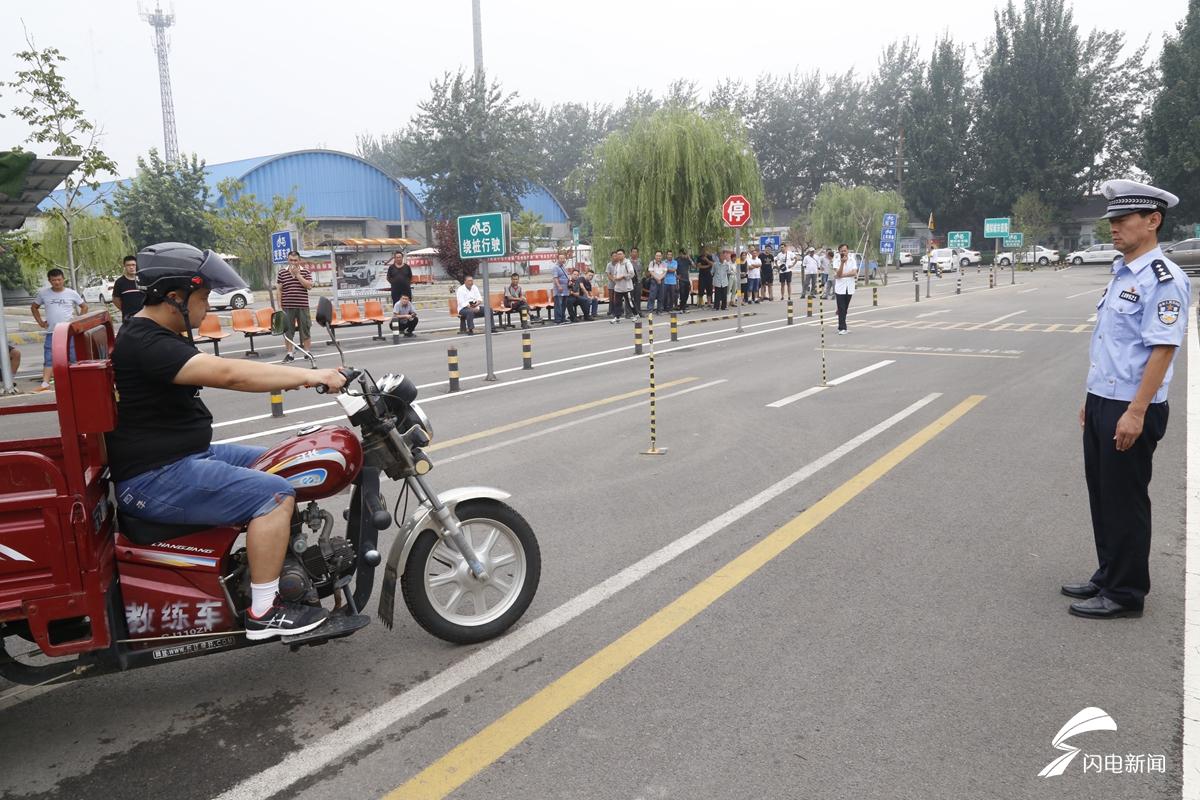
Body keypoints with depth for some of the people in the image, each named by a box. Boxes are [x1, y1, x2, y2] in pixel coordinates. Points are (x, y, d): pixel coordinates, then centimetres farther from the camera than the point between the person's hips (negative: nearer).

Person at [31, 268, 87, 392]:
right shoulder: (43, 293, 3)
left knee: (73, 358, 4)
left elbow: (84, 307, 11)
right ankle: (45, 384, -9)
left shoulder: (71, 293, 0)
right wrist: (40, 322, 6)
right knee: (49, 359, -5)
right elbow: (34, 307, 16)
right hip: (51, 333, 1)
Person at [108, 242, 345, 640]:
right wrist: (308, 375, -29)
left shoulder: (160, 337, 14)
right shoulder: (145, 344, -21)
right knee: (276, 495, -21)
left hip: (186, 456, 11)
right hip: (157, 479, -11)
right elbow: (228, 373, -31)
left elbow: (218, 372, 14)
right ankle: (263, 612, -13)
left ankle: (284, 560, 25)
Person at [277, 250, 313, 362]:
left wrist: (298, 274, -12)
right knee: (287, 330, 4)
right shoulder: (282, 273, 5)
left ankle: (308, 352, 15)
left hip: (303, 306, 0)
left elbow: (309, 286, -10)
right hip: (287, 307, 1)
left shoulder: (305, 272, 4)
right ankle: (289, 354, 11)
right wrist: (279, 306, 0)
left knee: (305, 330, 6)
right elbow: (279, 290, 6)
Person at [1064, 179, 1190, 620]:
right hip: (1102, 404, 9)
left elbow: (1162, 349, -21)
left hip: (1130, 411, -9)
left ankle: (1125, 594, 16)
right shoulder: (1121, 273, 13)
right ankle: (1108, 578, 31)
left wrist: (1135, 412, -24)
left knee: (1125, 501, 2)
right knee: (1101, 496, 17)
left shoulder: (1163, 279, -15)